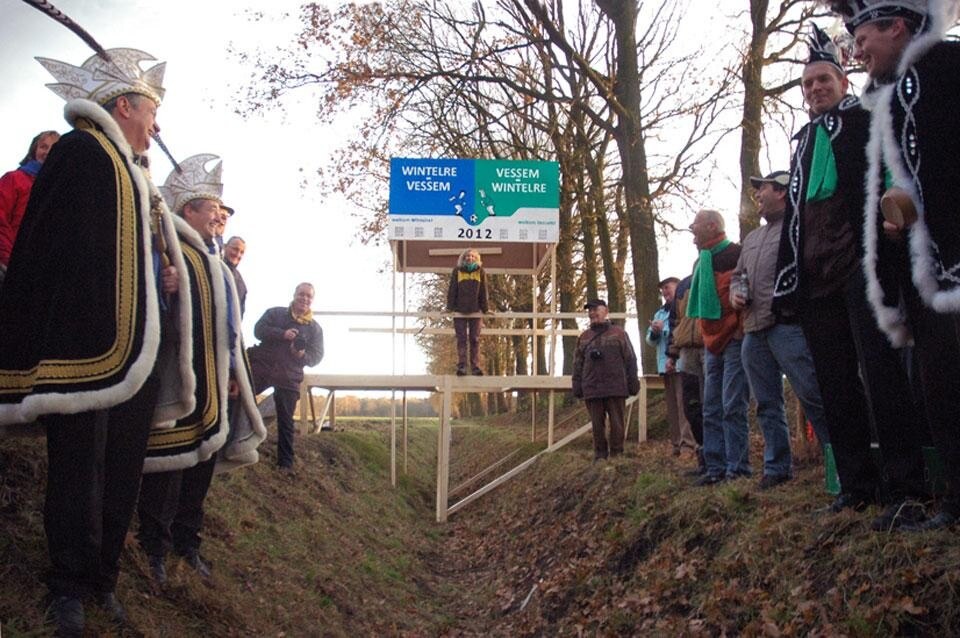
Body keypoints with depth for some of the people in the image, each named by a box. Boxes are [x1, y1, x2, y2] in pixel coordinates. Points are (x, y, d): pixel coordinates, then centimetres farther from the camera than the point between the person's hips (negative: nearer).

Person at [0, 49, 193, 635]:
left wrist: (167, 276, 7)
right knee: (83, 467, -1)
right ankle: (70, 587, 10)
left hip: (137, 352, 9)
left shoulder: (132, 173, 23)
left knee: (121, 473, 12)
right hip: (91, 347, -9)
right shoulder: (82, 152, -4)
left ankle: (102, 580, 21)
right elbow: (67, 255, -14)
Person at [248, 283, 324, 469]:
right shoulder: (275, 313, 8)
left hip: (289, 377, 0)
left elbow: (317, 356, 4)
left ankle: (286, 461, 7)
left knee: (285, 421, 2)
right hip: (261, 366, 0)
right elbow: (259, 330, -5)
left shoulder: (315, 328, 10)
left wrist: (303, 355, -18)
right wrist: (282, 334, -20)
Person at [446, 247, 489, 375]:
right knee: (461, 339, -3)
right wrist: (450, 307, -4)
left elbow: (483, 292, 5)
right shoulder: (457, 271, 6)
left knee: (475, 340, 1)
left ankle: (475, 367, 2)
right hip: (459, 311, 0)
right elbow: (452, 290, 2)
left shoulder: (480, 272, 7)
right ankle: (461, 366, -4)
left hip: (475, 311, 1)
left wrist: (485, 309, 2)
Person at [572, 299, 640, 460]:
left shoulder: (618, 333, 6)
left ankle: (617, 454, 10)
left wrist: (633, 383, -2)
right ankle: (600, 455, 12)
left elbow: (630, 360, 4)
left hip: (616, 388, -2)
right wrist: (577, 387, 6)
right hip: (592, 390, 2)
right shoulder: (584, 337, 14)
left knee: (616, 423, 1)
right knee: (597, 425, 5)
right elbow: (578, 365, 15)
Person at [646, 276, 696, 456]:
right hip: (665, 365, 8)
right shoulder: (660, 312, 23)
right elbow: (650, 340, 23)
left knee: (684, 405, -14)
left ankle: (689, 444, -16)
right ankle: (677, 443, 12)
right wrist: (654, 331, 1)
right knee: (672, 407, 8)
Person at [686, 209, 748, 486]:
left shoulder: (736, 255, -8)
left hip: (734, 342, -9)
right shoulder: (701, 262, 18)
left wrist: (742, 332, -17)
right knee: (712, 410, 7)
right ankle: (716, 467, 11)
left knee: (732, 407, -10)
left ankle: (737, 467, -5)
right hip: (713, 345, 9)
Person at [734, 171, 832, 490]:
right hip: (754, 332, 8)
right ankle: (776, 467, 17)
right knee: (767, 404, 10)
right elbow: (738, 274, 34)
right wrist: (735, 293, 13)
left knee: (812, 395, -11)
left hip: (787, 327, -8)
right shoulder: (751, 238, 25)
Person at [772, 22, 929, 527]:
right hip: (816, 278, 6)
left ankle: (904, 486, -7)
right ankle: (857, 484, 12)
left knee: (881, 373, -11)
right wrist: (786, 284, 13)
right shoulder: (804, 143, 23)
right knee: (836, 385, 5)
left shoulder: (867, 122, 8)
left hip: (861, 270, -6)